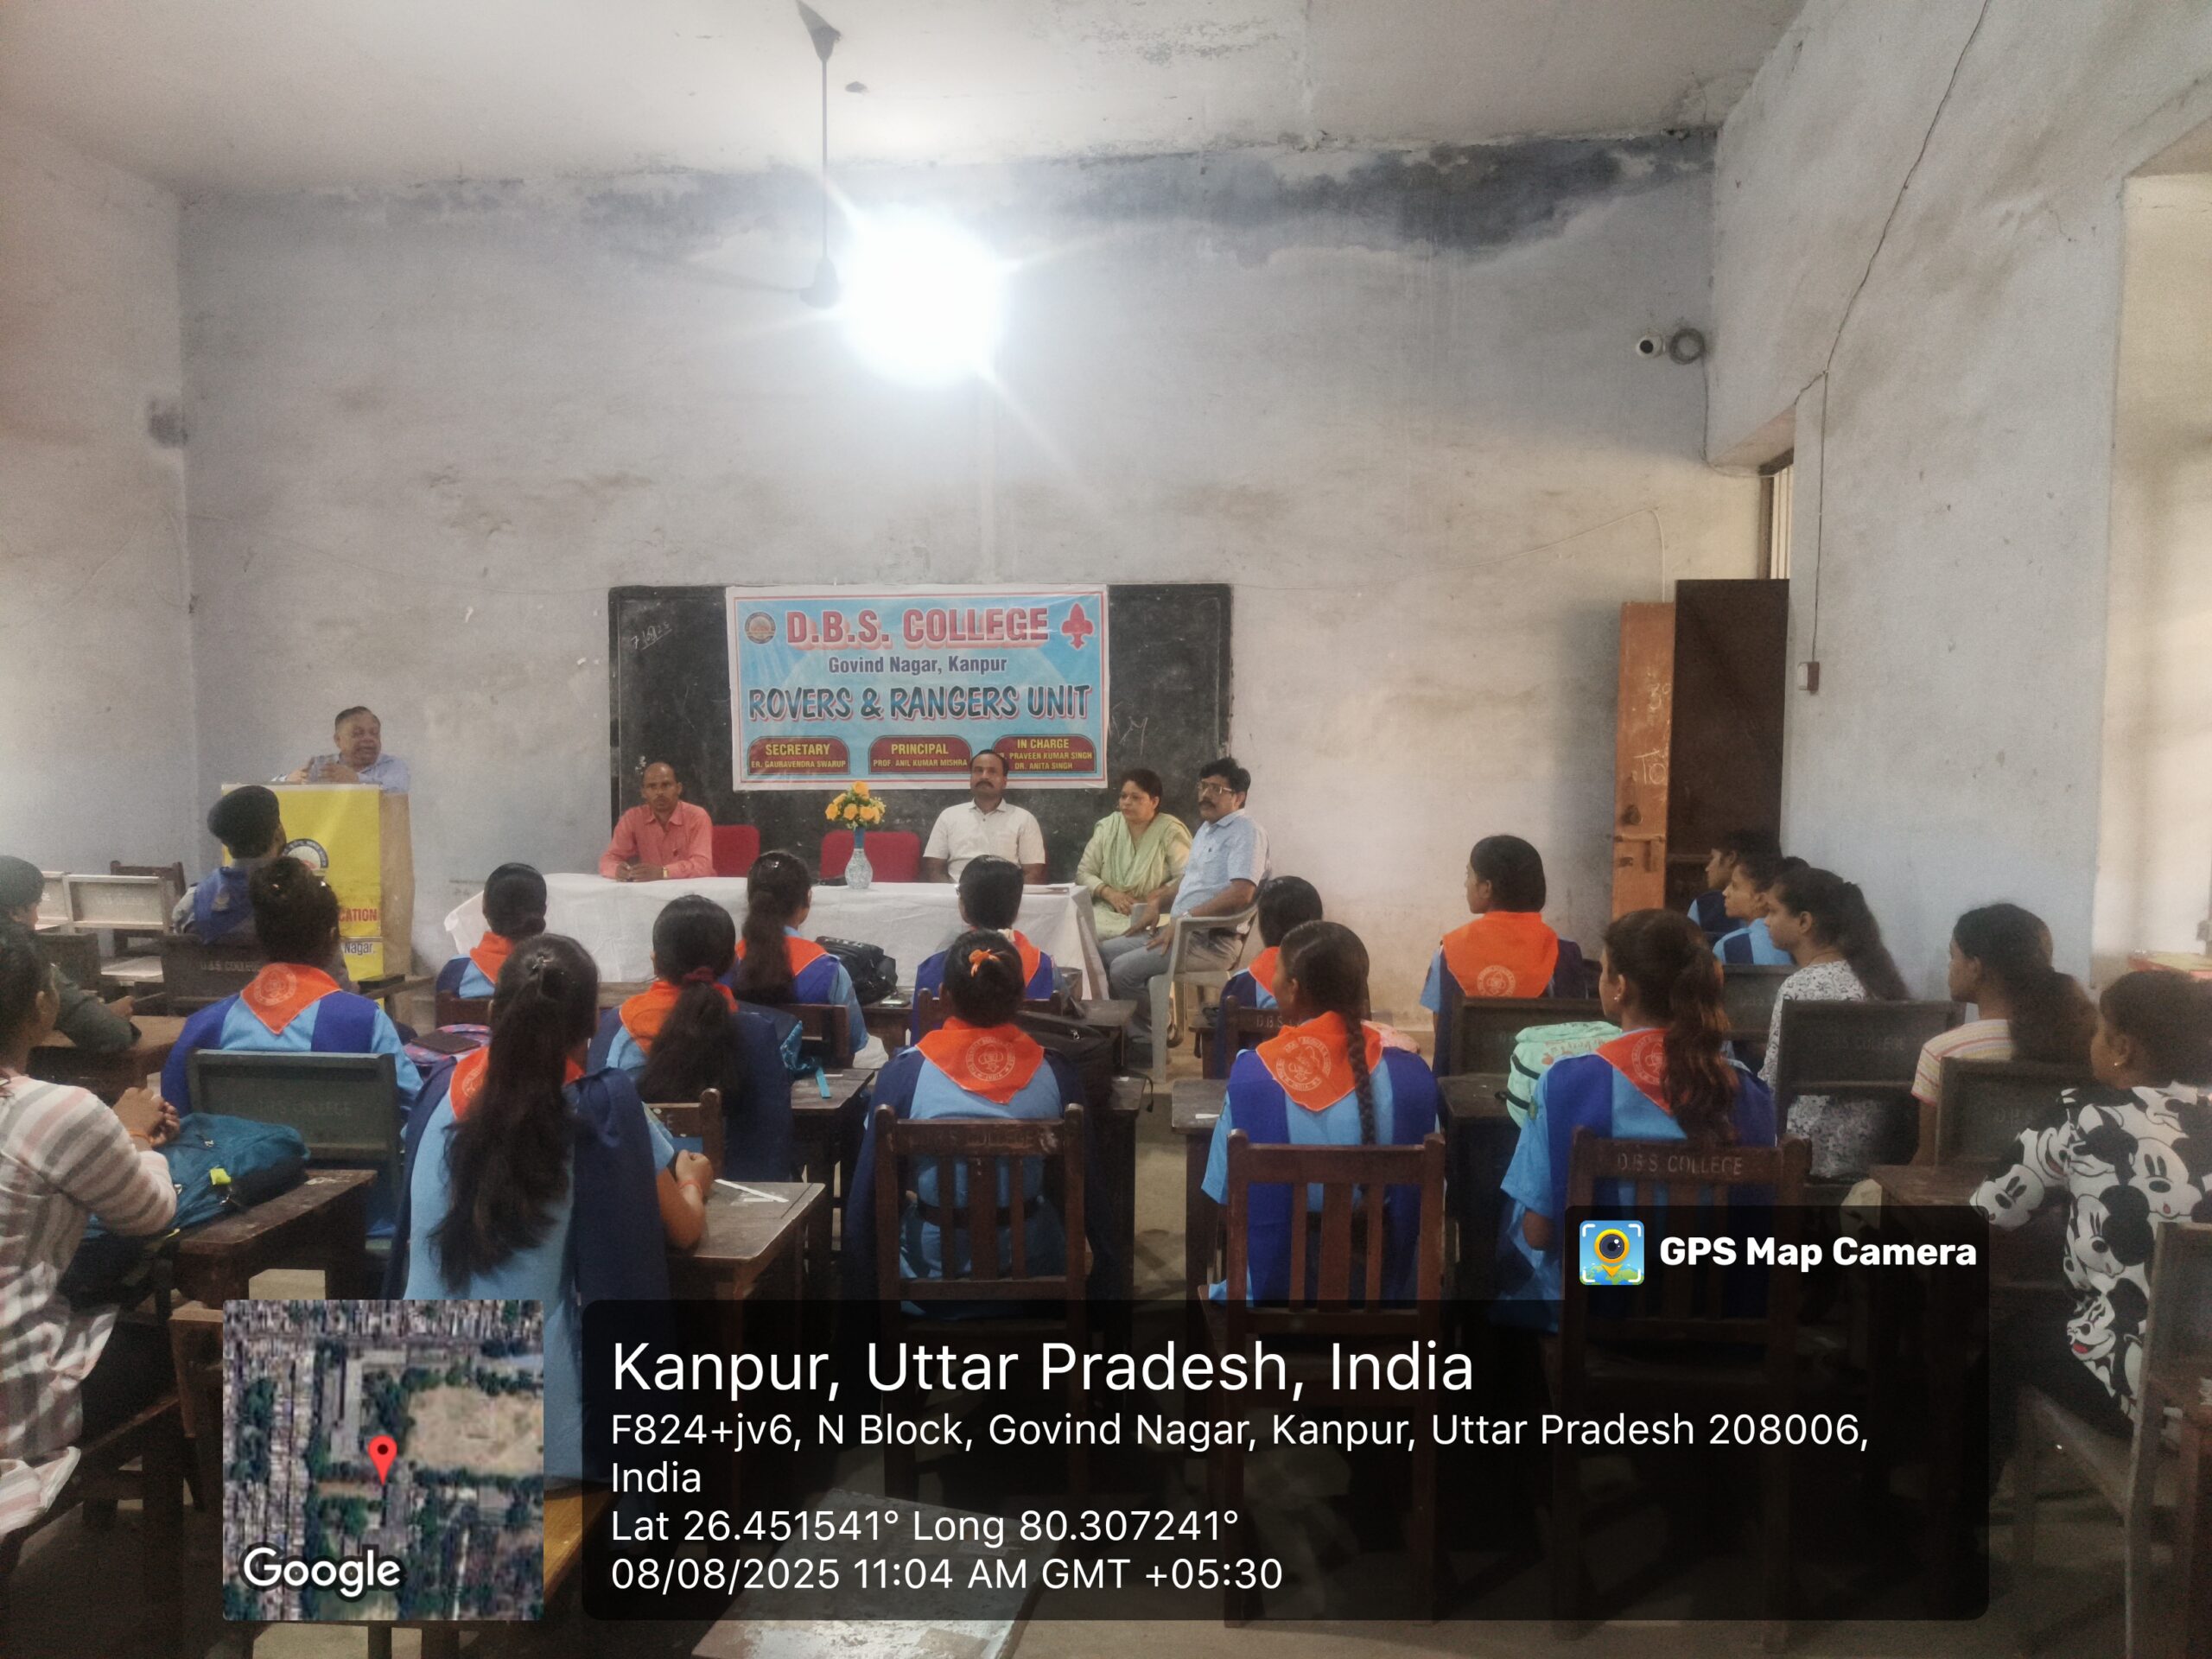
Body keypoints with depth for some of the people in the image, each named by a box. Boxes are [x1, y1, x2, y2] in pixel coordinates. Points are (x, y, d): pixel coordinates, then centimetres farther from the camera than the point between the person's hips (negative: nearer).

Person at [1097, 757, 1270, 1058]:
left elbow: (1241, 894, -25)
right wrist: (1156, 901, 12)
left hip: (1213, 941, -10)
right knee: (1104, 953, 6)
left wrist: (1183, 919, -22)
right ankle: (1133, 1036, 7)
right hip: (1181, 930, 10)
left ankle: (1148, 1042, 0)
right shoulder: (1206, 829, 18)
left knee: (1124, 970, -20)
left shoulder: (1247, 832, -13)